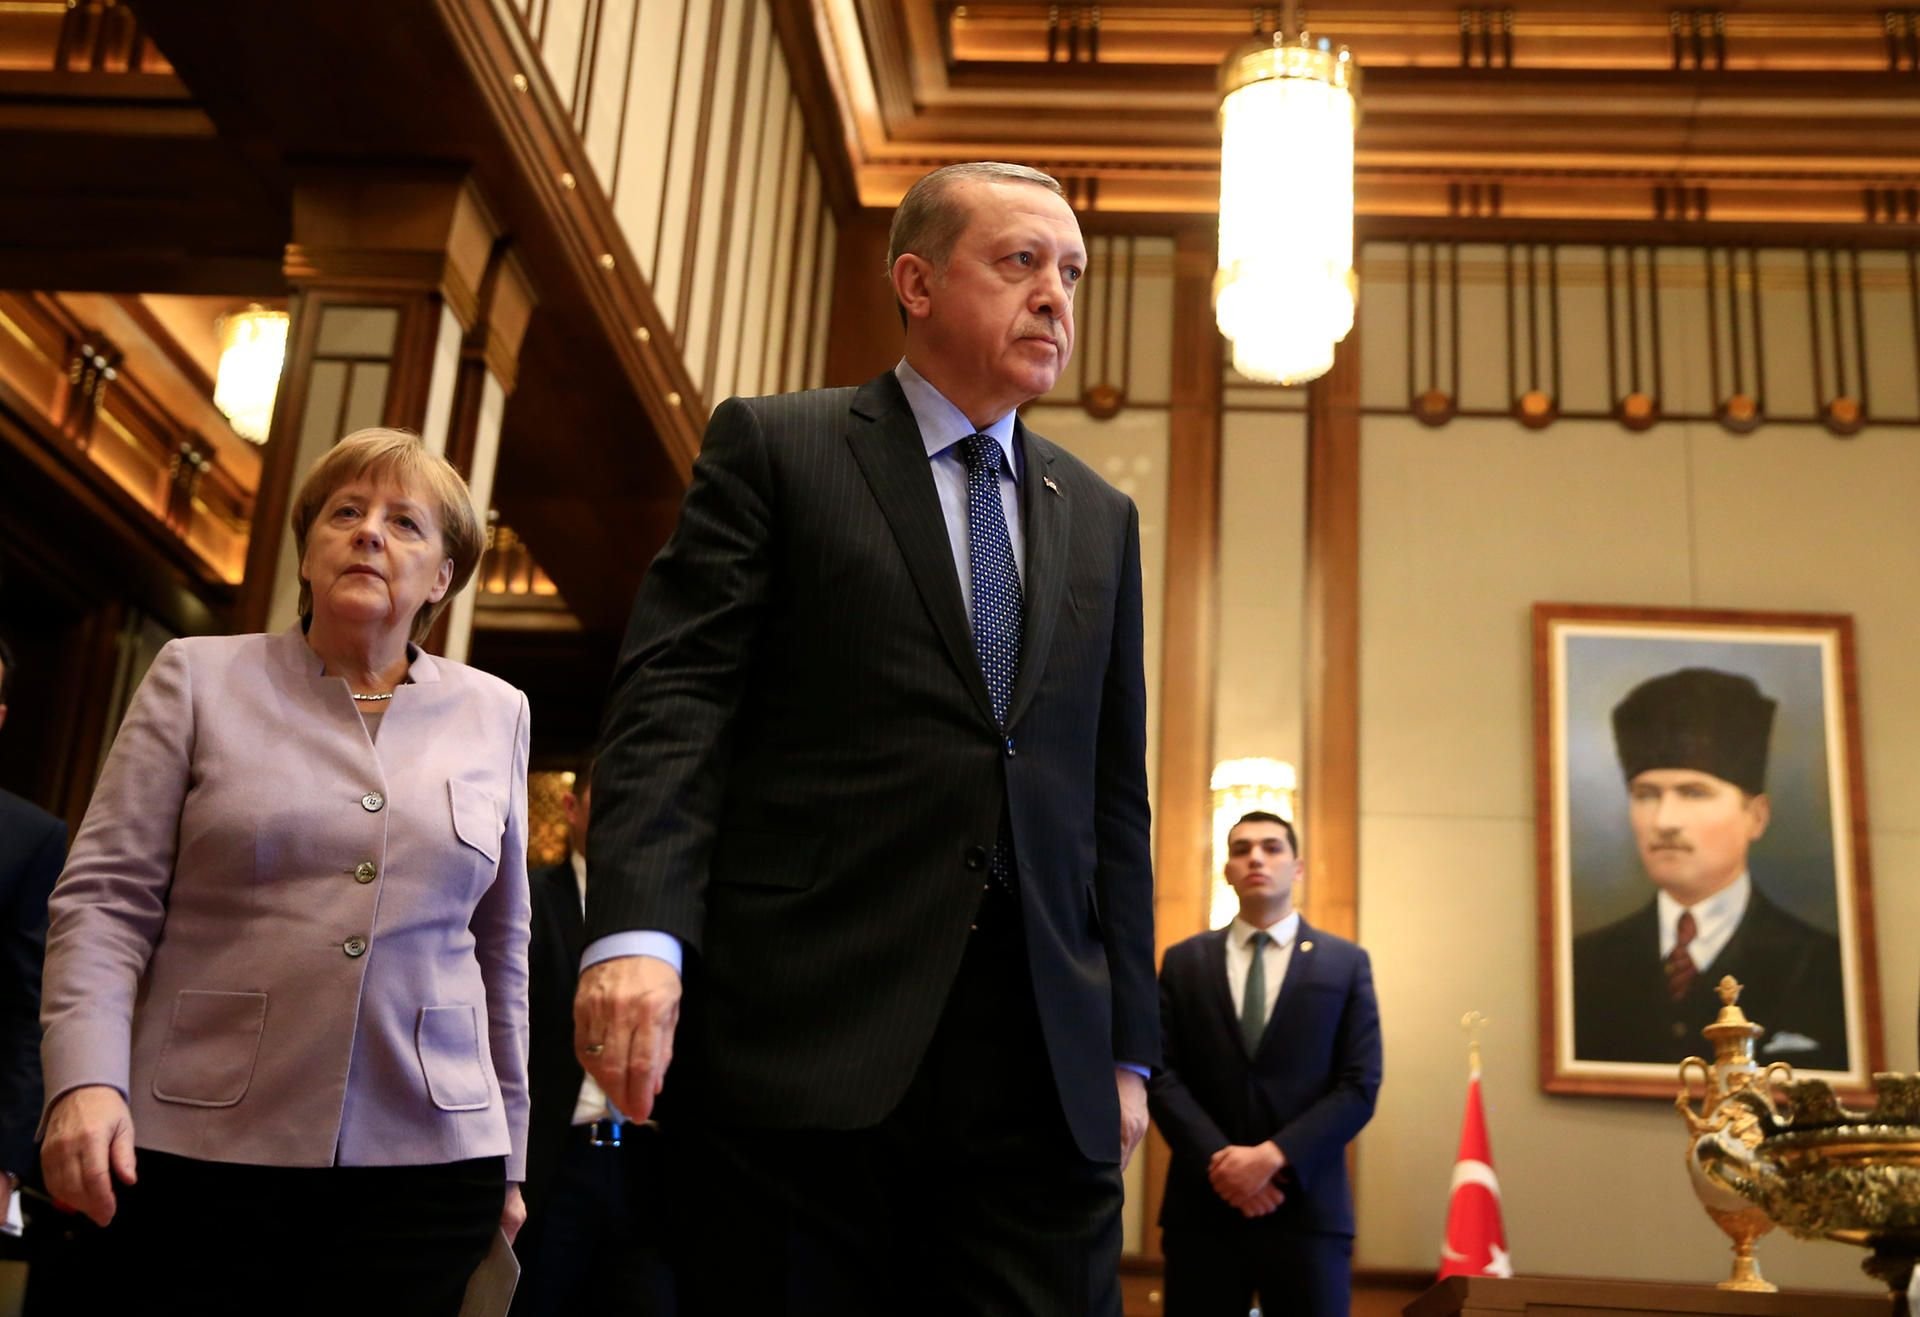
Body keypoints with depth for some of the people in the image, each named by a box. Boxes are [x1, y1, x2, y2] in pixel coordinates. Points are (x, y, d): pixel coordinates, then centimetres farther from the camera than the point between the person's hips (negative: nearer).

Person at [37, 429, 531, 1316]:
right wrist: (87, 1080, -15)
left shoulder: (495, 715, 10)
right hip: (202, 1152, -1)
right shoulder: (200, 679, 5)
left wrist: (508, 1158, 15)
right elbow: (107, 897, 0)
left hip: (426, 1158, 2)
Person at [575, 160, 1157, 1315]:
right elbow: (673, 700, -5)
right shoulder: (775, 448, 6)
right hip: (803, 1038, -4)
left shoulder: (1100, 519, 19)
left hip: (1044, 1065, 4)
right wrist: (635, 929, -20)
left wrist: (1128, 1045, 12)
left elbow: (1115, 791, 17)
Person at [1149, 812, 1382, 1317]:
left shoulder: (1346, 963, 8)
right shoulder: (1183, 962, 11)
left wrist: (1274, 1156, -12)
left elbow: (1360, 1086, 0)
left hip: (1307, 1206, -1)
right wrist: (1219, 1160, -12)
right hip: (1202, 1205, 1)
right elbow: (1163, 1076, 3)